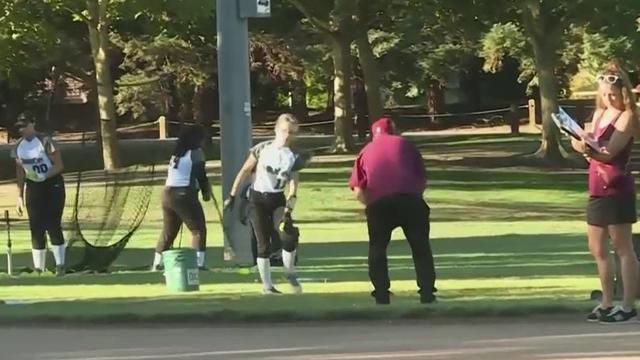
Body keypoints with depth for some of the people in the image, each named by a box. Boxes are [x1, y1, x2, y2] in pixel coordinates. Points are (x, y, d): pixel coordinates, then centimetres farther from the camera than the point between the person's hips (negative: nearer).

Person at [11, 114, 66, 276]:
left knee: (53, 225, -11)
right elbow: (20, 172, 10)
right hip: (33, 188, 5)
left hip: (52, 185, -5)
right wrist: (20, 196, 6)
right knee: (36, 228, 3)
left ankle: (60, 265, -9)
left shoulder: (45, 142, -13)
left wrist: (44, 176, -27)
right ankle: (38, 268, 7)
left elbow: (59, 166, -14)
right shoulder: (18, 147, 4)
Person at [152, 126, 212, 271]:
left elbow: (172, 175, 16)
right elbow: (201, 176, -5)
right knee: (198, 229, -3)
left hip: (168, 194, 7)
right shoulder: (196, 152, -2)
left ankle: (156, 264, 19)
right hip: (185, 195, -7)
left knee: (168, 231, 17)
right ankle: (199, 263, -14)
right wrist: (206, 192, 10)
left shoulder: (176, 153, 18)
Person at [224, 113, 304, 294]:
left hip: (278, 200, 2)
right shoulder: (262, 149, -4)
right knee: (264, 244, -3)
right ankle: (267, 285, 7)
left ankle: (290, 273, 5)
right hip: (258, 200, -1)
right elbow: (245, 171, 0)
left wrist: (289, 207, -21)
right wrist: (232, 195, -2)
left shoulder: (294, 158, 1)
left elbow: (293, 184, -7)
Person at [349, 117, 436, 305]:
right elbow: (423, 180, 12)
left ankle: (382, 297, 9)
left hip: (378, 204, 0)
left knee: (377, 249, 16)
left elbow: (358, 190, 6)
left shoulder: (367, 151, 18)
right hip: (410, 199, 0)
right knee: (421, 247, 12)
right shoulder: (405, 145, 19)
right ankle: (427, 294, 6)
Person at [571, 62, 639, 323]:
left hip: (616, 189, -8)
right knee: (597, 250, 12)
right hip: (597, 189, 8)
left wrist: (587, 148, -32)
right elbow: (593, 149, 10)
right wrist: (583, 146, -11)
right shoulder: (600, 114, 15)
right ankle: (607, 304, 20)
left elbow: (608, 151, -17)